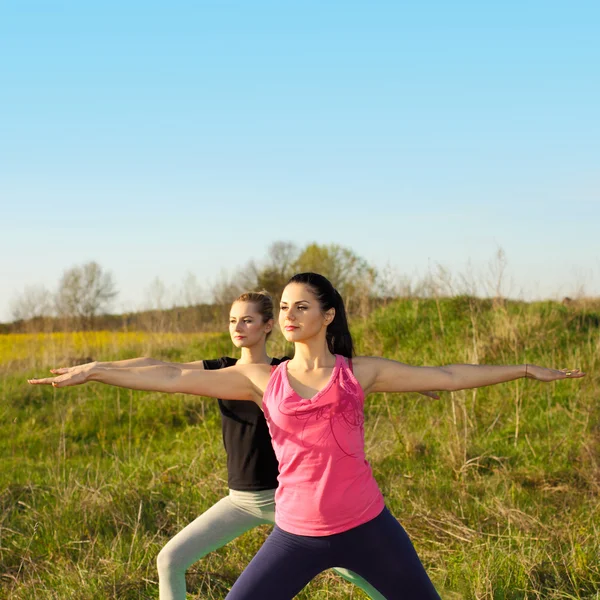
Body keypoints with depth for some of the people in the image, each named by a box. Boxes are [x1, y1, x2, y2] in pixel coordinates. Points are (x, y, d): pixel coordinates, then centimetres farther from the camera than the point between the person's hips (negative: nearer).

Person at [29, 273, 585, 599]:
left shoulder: (361, 373, 0)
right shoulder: (263, 380, 1)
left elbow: (446, 376, 4)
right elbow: (176, 378, -1)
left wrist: (525, 368, 6)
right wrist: (95, 371, -4)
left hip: (367, 526, 0)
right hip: (297, 534, 1)